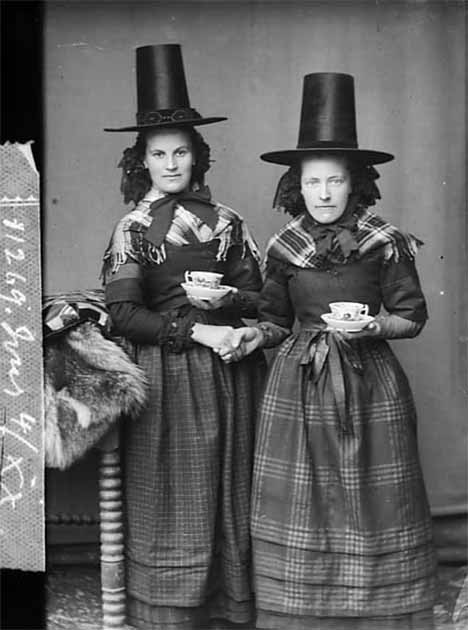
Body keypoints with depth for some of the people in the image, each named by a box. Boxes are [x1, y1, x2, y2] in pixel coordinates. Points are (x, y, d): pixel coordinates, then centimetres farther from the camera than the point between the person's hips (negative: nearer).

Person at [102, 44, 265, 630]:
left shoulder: (226, 221, 8)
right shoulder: (133, 229, 0)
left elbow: (259, 297, 10)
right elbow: (123, 314, -7)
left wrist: (227, 300, -11)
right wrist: (197, 329, -14)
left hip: (229, 376, 3)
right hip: (168, 377, -3)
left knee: (229, 496, 8)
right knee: (175, 503, 3)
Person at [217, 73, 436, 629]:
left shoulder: (386, 244, -3)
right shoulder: (283, 249, 4)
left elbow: (412, 317, 1)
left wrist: (373, 324, -17)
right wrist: (252, 335, -6)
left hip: (370, 387, -2)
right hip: (298, 387, 2)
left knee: (371, 501, 3)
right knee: (300, 503, 3)